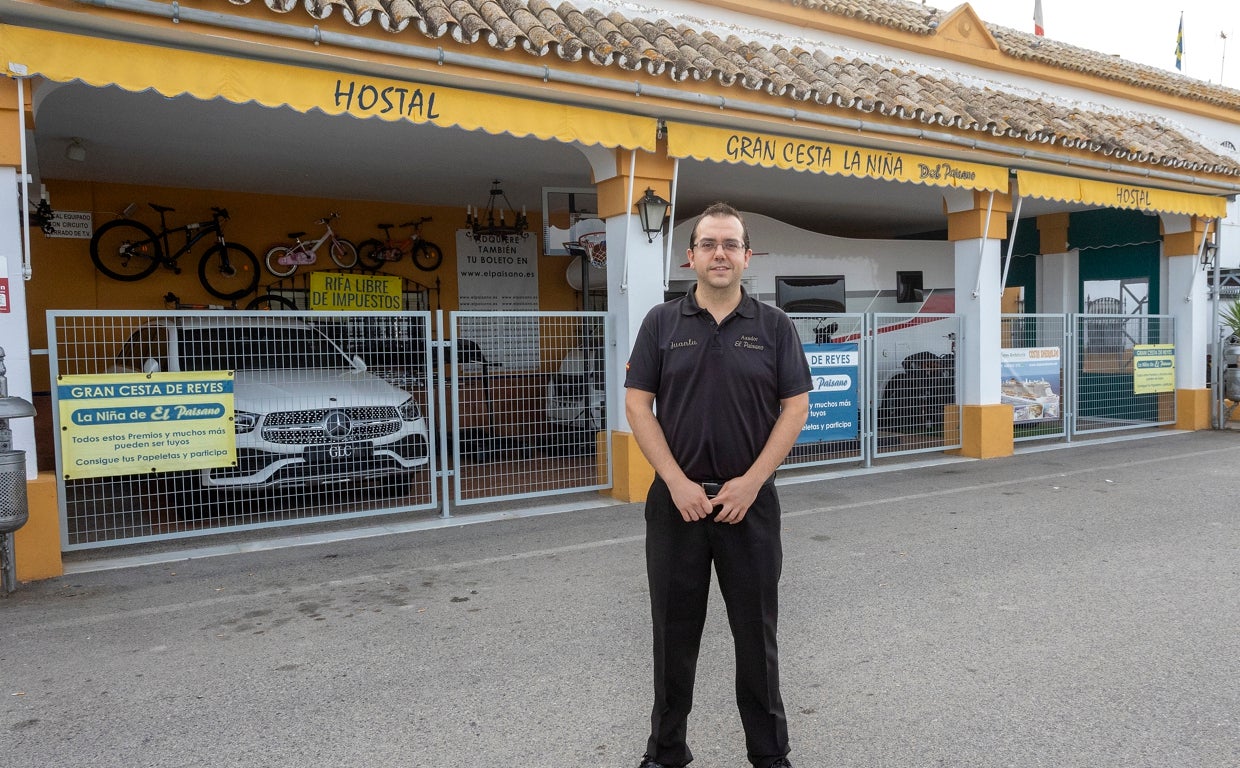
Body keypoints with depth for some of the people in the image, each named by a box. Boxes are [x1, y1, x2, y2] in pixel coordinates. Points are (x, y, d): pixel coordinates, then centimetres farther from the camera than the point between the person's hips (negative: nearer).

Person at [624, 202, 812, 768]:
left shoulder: (773, 326, 2)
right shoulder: (662, 323, 3)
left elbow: (795, 409, -1)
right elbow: (637, 406, -1)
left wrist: (750, 482, -11)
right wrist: (677, 483, -10)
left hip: (750, 501, 0)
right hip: (676, 501, 1)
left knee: (756, 632, 10)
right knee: (674, 632, 11)